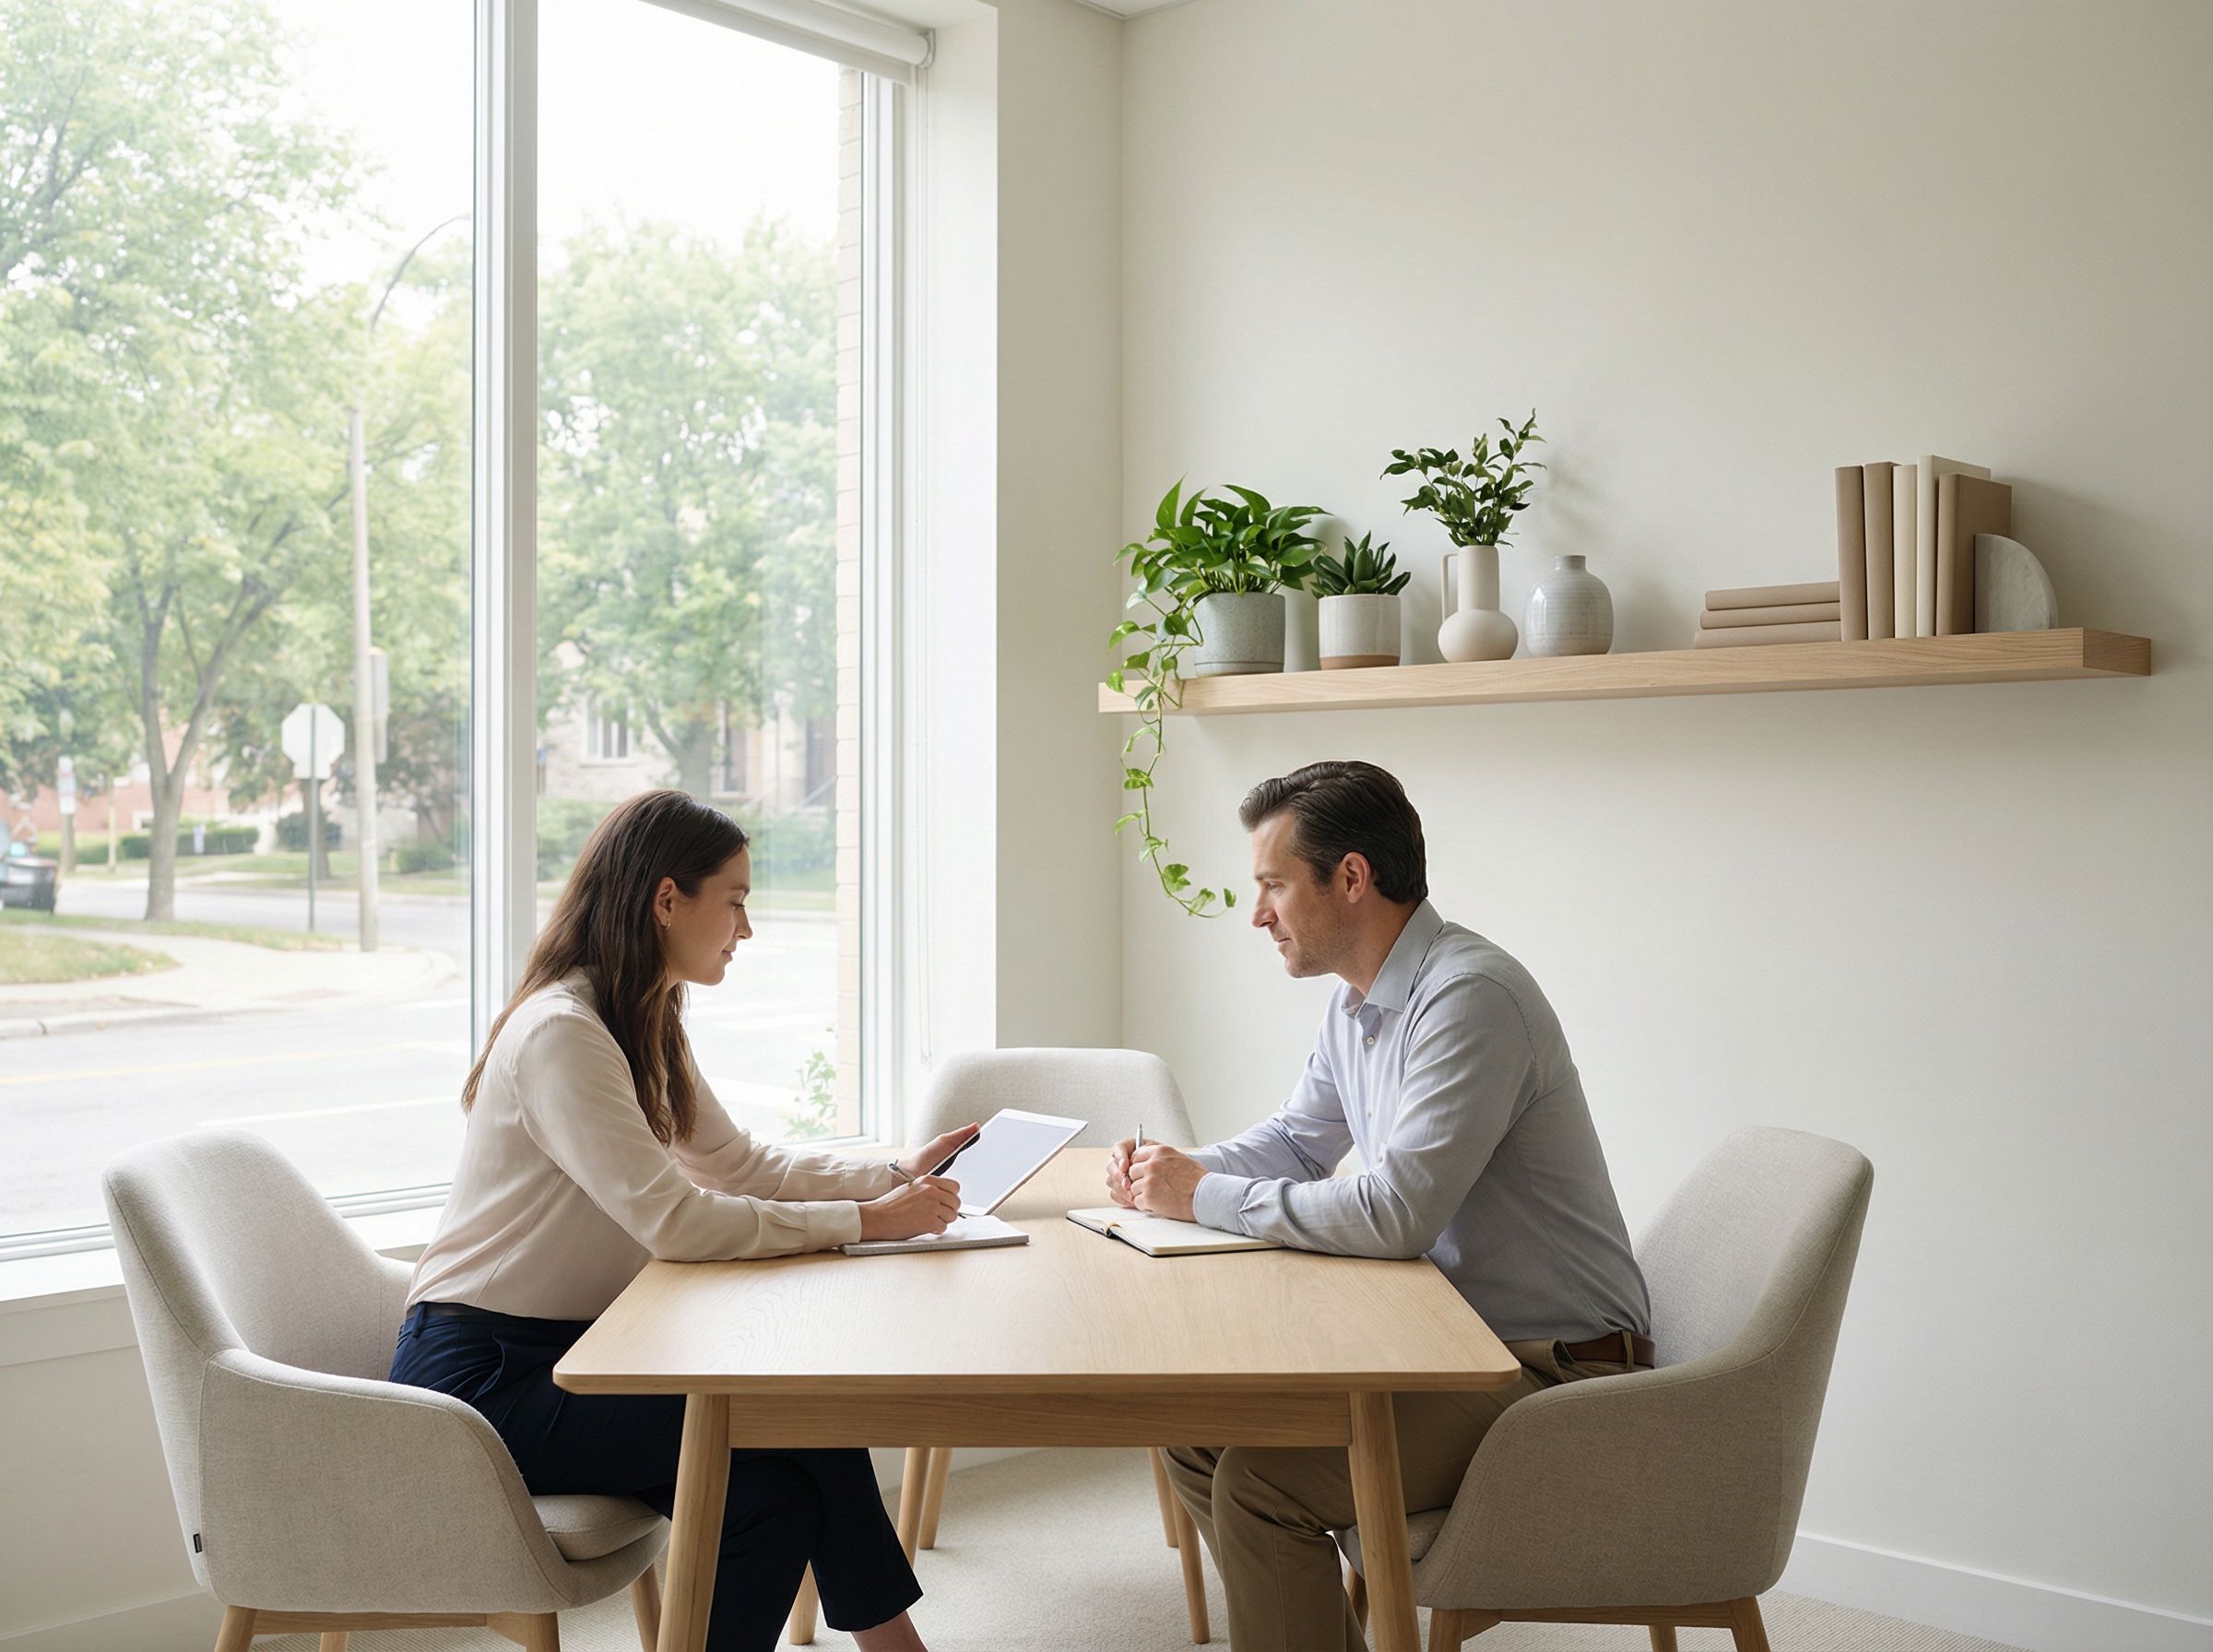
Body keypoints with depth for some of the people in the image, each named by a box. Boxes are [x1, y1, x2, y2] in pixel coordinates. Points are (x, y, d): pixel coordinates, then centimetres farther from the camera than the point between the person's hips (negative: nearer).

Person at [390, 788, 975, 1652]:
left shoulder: (646, 1027, 10)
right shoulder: (558, 1032, -21)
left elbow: (741, 1164, 14)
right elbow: (673, 1221, -26)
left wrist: (897, 1176, 3)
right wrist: (862, 1221, -22)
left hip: (570, 1347, 8)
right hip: (482, 1377, -8)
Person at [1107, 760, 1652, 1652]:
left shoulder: (1469, 999, -22)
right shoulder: (1359, 1001, 9)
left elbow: (1394, 1214, -29)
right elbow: (1295, 1140, 22)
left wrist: (1206, 1197, -18)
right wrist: (1174, 1170, 2)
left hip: (1549, 1368, -9)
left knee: (1260, 1481, -22)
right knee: (1194, 1432, 4)